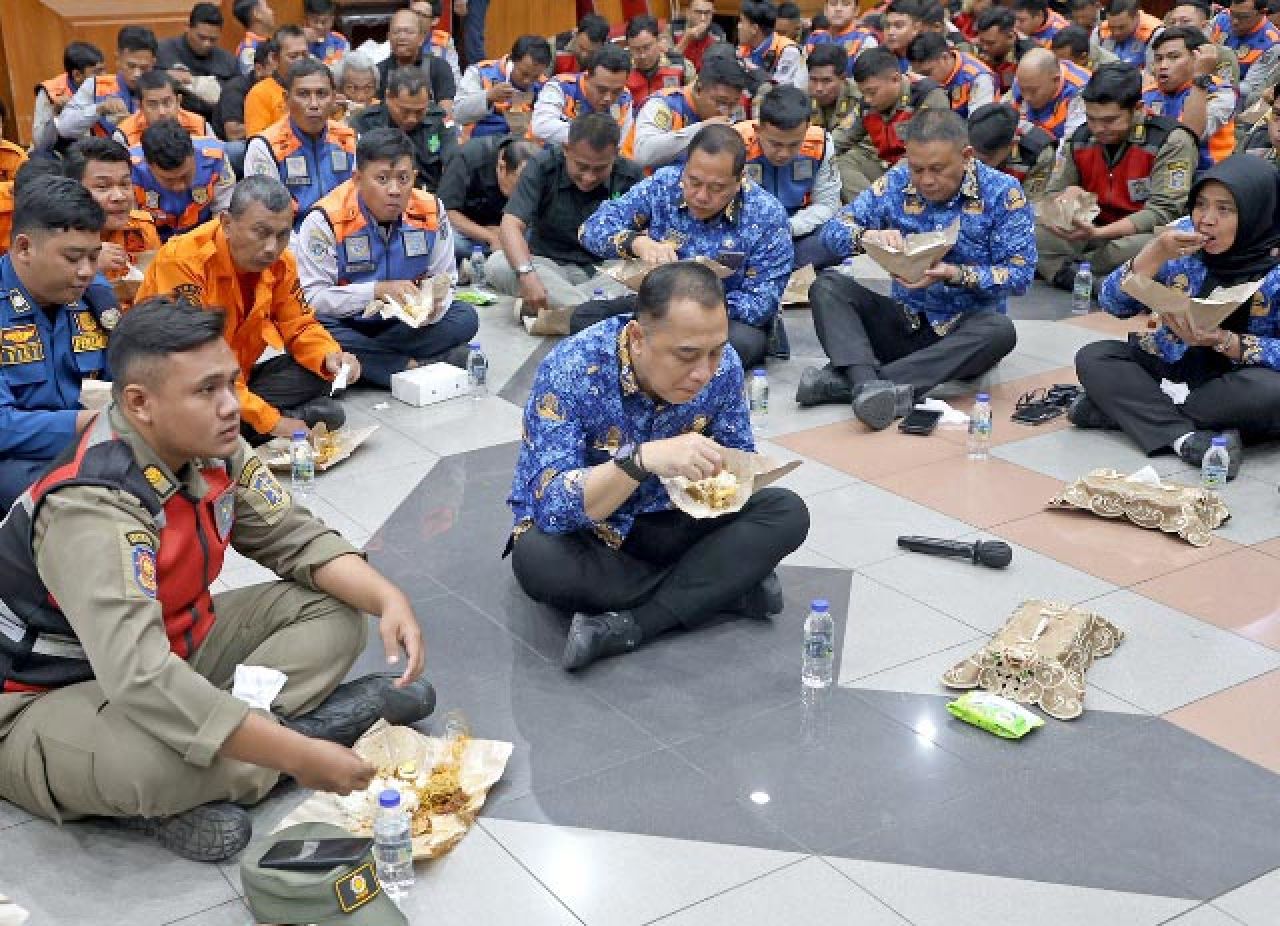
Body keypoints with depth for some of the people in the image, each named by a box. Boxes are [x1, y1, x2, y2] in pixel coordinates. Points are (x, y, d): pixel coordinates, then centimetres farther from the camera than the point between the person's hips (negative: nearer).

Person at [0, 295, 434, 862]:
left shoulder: (210, 447, -9)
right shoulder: (89, 506, -33)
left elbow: (294, 537, 0)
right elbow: (140, 678, -42)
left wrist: (388, 598, -19)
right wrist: (296, 754, -43)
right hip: (52, 702, -9)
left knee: (337, 609, 0)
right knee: (158, 761, -42)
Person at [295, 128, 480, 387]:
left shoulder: (431, 213, -6)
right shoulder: (326, 220, -17)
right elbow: (310, 296, -21)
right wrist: (376, 290, -30)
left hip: (404, 323, 3)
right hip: (346, 325, -2)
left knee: (465, 318, -17)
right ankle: (413, 365, -25)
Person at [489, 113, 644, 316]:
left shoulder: (631, 176, -6)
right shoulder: (543, 166, -10)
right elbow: (510, 225, -20)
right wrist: (527, 275, -39)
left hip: (605, 270, 0)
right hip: (547, 265, 0)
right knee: (497, 264, -30)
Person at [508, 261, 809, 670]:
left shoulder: (722, 365, -15)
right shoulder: (569, 370, -29)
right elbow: (551, 507, -36)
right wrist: (643, 458, -51)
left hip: (666, 521, 4)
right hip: (578, 529, -3)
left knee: (787, 512, -18)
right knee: (537, 559, -38)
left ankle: (630, 625, -23)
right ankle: (726, 589, -19)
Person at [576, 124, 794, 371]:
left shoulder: (767, 215, -16)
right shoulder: (663, 186, -8)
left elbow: (761, 303, -18)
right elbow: (593, 228, -10)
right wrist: (638, 243, -32)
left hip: (730, 318, -3)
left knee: (742, 341, -38)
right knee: (584, 318, -18)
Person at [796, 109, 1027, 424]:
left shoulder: (1003, 193, -9)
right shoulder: (897, 182, 0)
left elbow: (1020, 274, -12)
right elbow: (833, 230, -1)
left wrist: (955, 275, -28)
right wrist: (867, 236, -24)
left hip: (966, 331, -2)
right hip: (905, 323, 3)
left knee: (1000, 329, -36)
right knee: (827, 286, -17)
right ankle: (866, 382, -45)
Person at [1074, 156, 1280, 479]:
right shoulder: (1182, 236, -5)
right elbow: (1114, 304, -8)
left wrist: (1221, 340, -31)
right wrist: (1156, 254, -22)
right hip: (1170, 366, 4)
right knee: (1092, 357, -16)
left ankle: (1122, 409, -24)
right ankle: (1188, 438, -31)